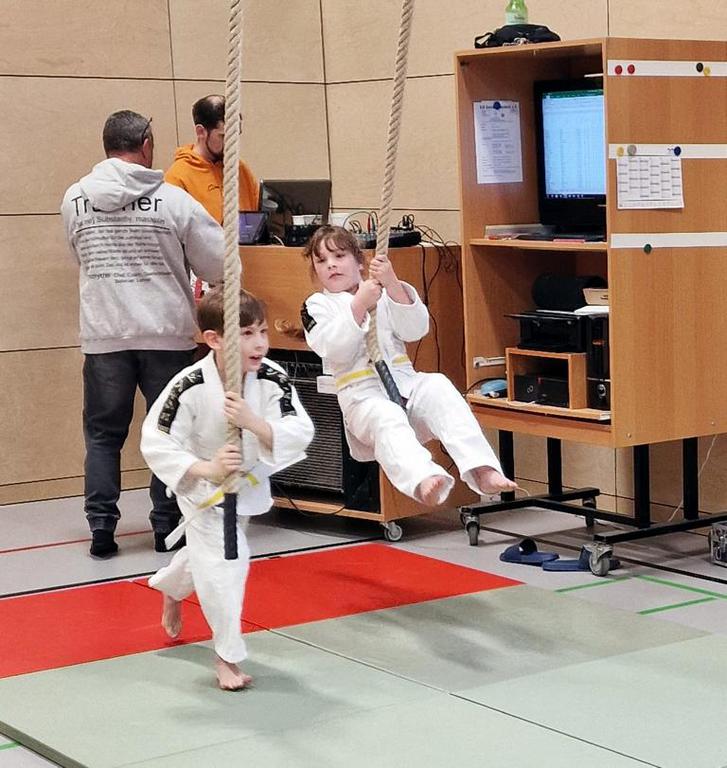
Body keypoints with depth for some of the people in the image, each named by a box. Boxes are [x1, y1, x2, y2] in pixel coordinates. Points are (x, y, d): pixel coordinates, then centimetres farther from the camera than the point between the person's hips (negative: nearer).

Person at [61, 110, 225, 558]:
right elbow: (220, 266, -3)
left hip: (103, 336, 2)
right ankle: (167, 526, 15)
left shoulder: (74, 200, 0)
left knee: (103, 433, 12)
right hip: (167, 334, -2)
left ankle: (102, 529, 9)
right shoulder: (173, 200, -8)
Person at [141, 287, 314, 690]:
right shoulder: (189, 387, -33)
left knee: (205, 554, 27)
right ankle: (227, 656, 4)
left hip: (247, 484, 5)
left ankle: (170, 588, 61)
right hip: (203, 488, -5)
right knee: (223, 561, -13)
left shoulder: (272, 380, -24)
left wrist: (253, 422, -45)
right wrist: (206, 469, -41)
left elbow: (300, 432, -29)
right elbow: (155, 443, -29)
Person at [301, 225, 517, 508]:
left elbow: (417, 329, 2)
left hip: (405, 381, 3)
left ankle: (483, 472, -43)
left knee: (438, 387, -29)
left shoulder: (384, 293, 19)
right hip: (362, 394, -3)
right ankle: (423, 482, -65)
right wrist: (360, 304, -15)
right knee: (386, 418, -36)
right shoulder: (317, 305, 13)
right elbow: (335, 349, -6)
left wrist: (392, 283, -10)